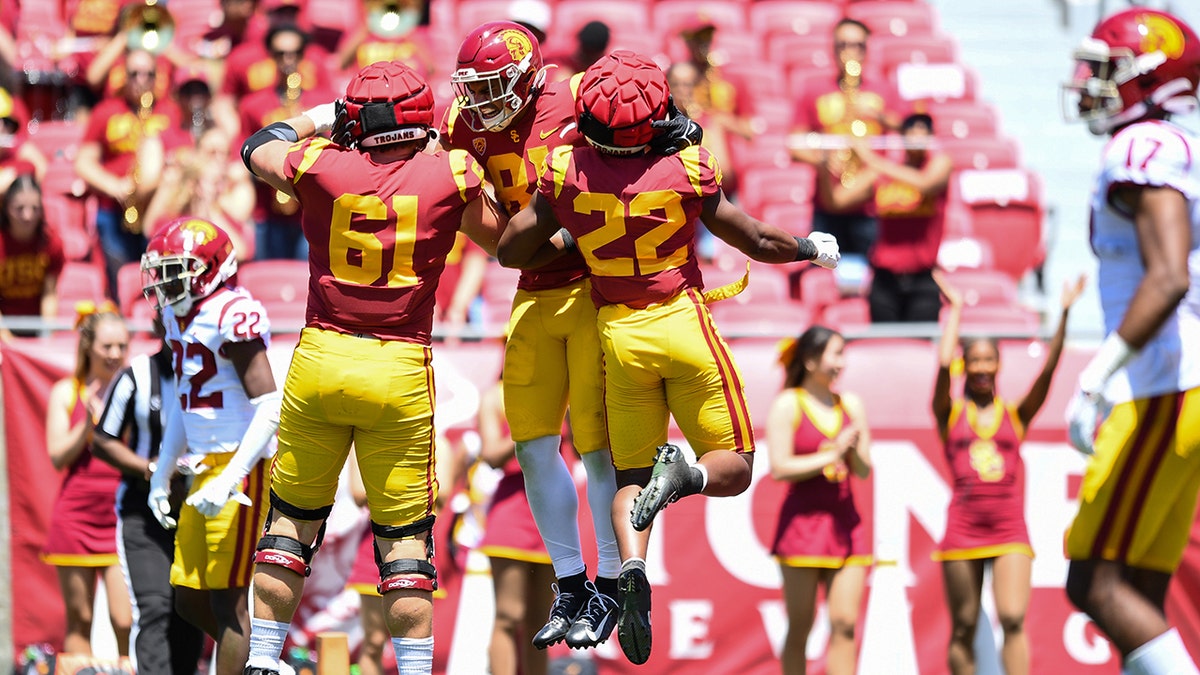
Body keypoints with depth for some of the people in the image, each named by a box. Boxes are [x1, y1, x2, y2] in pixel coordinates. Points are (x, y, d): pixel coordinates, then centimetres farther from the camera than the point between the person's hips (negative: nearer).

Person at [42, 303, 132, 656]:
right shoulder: (66, 393, 5)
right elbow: (58, 457, 0)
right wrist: (89, 422, -12)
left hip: (122, 514, 0)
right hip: (77, 515, 0)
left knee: (126, 621, -11)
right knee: (79, 620, 4)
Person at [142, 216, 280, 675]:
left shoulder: (232, 315, -16)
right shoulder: (178, 316, 12)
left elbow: (269, 406, -21)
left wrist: (228, 481, -26)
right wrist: (162, 475, 23)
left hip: (241, 469, -9)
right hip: (205, 471, 9)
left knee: (227, 600, -7)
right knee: (189, 598, 10)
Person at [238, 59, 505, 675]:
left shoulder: (321, 167, -3)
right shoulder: (449, 175, -4)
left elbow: (259, 149, 21)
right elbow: (499, 238, 16)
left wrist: (321, 116, 32)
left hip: (319, 361, 1)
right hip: (401, 372, -1)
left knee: (293, 516, 15)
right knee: (405, 533, 8)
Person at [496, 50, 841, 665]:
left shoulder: (565, 175, -10)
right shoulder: (688, 173, -12)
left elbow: (510, 251, -1)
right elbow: (760, 243, -1)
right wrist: (813, 249, 18)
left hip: (619, 336, 2)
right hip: (683, 322, -2)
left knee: (631, 476, 12)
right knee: (733, 468, 9)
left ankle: (632, 567, -18)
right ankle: (687, 473, -27)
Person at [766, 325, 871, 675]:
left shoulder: (851, 404, 11)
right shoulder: (788, 404, -3)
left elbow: (864, 471, 12)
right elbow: (780, 468, -11)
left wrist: (855, 452, -9)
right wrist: (831, 455, -13)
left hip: (845, 522, 4)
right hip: (802, 521, -4)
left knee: (846, 625, -4)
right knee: (800, 627, 1)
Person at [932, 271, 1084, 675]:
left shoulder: (1017, 414, 9)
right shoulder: (950, 414, 7)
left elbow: (1048, 369, -1)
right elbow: (944, 364, -7)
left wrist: (1064, 315, -9)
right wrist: (955, 309, 1)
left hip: (1010, 530, 0)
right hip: (963, 529, 0)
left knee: (1013, 619, -14)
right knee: (963, 627, 4)